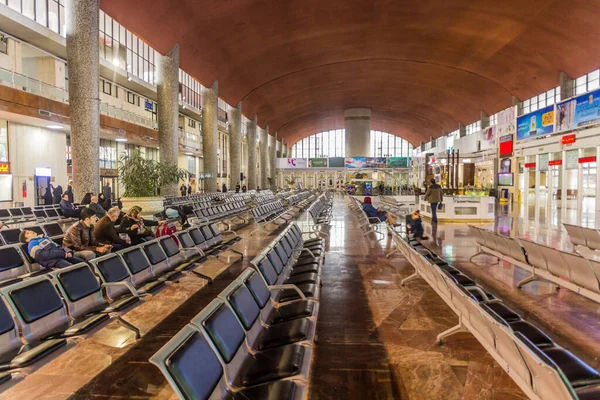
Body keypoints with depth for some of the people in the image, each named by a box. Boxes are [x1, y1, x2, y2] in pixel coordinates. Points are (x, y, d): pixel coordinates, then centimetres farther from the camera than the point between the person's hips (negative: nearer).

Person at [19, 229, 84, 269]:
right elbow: (41, 255, -11)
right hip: (52, 260, -7)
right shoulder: (32, 244, 7)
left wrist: (68, 251, 0)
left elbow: (58, 247, 24)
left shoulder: (45, 237, 30)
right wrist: (62, 254, -17)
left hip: (62, 255, 7)